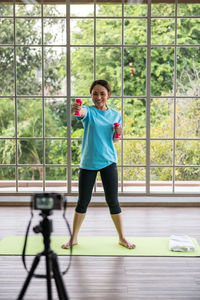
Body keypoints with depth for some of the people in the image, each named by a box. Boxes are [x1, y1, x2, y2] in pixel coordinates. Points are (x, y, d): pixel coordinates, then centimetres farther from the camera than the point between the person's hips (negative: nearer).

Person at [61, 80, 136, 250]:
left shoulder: (115, 115, 6)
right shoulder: (89, 111, -5)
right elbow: (82, 113, -32)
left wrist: (118, 133, -6)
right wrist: (78, 109, -55)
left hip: (108, 162, 2)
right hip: (88, 163, -2)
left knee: (113, 201, 3)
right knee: (83, 202, 6)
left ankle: (122, 238, 19)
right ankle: (74, 238, 21)